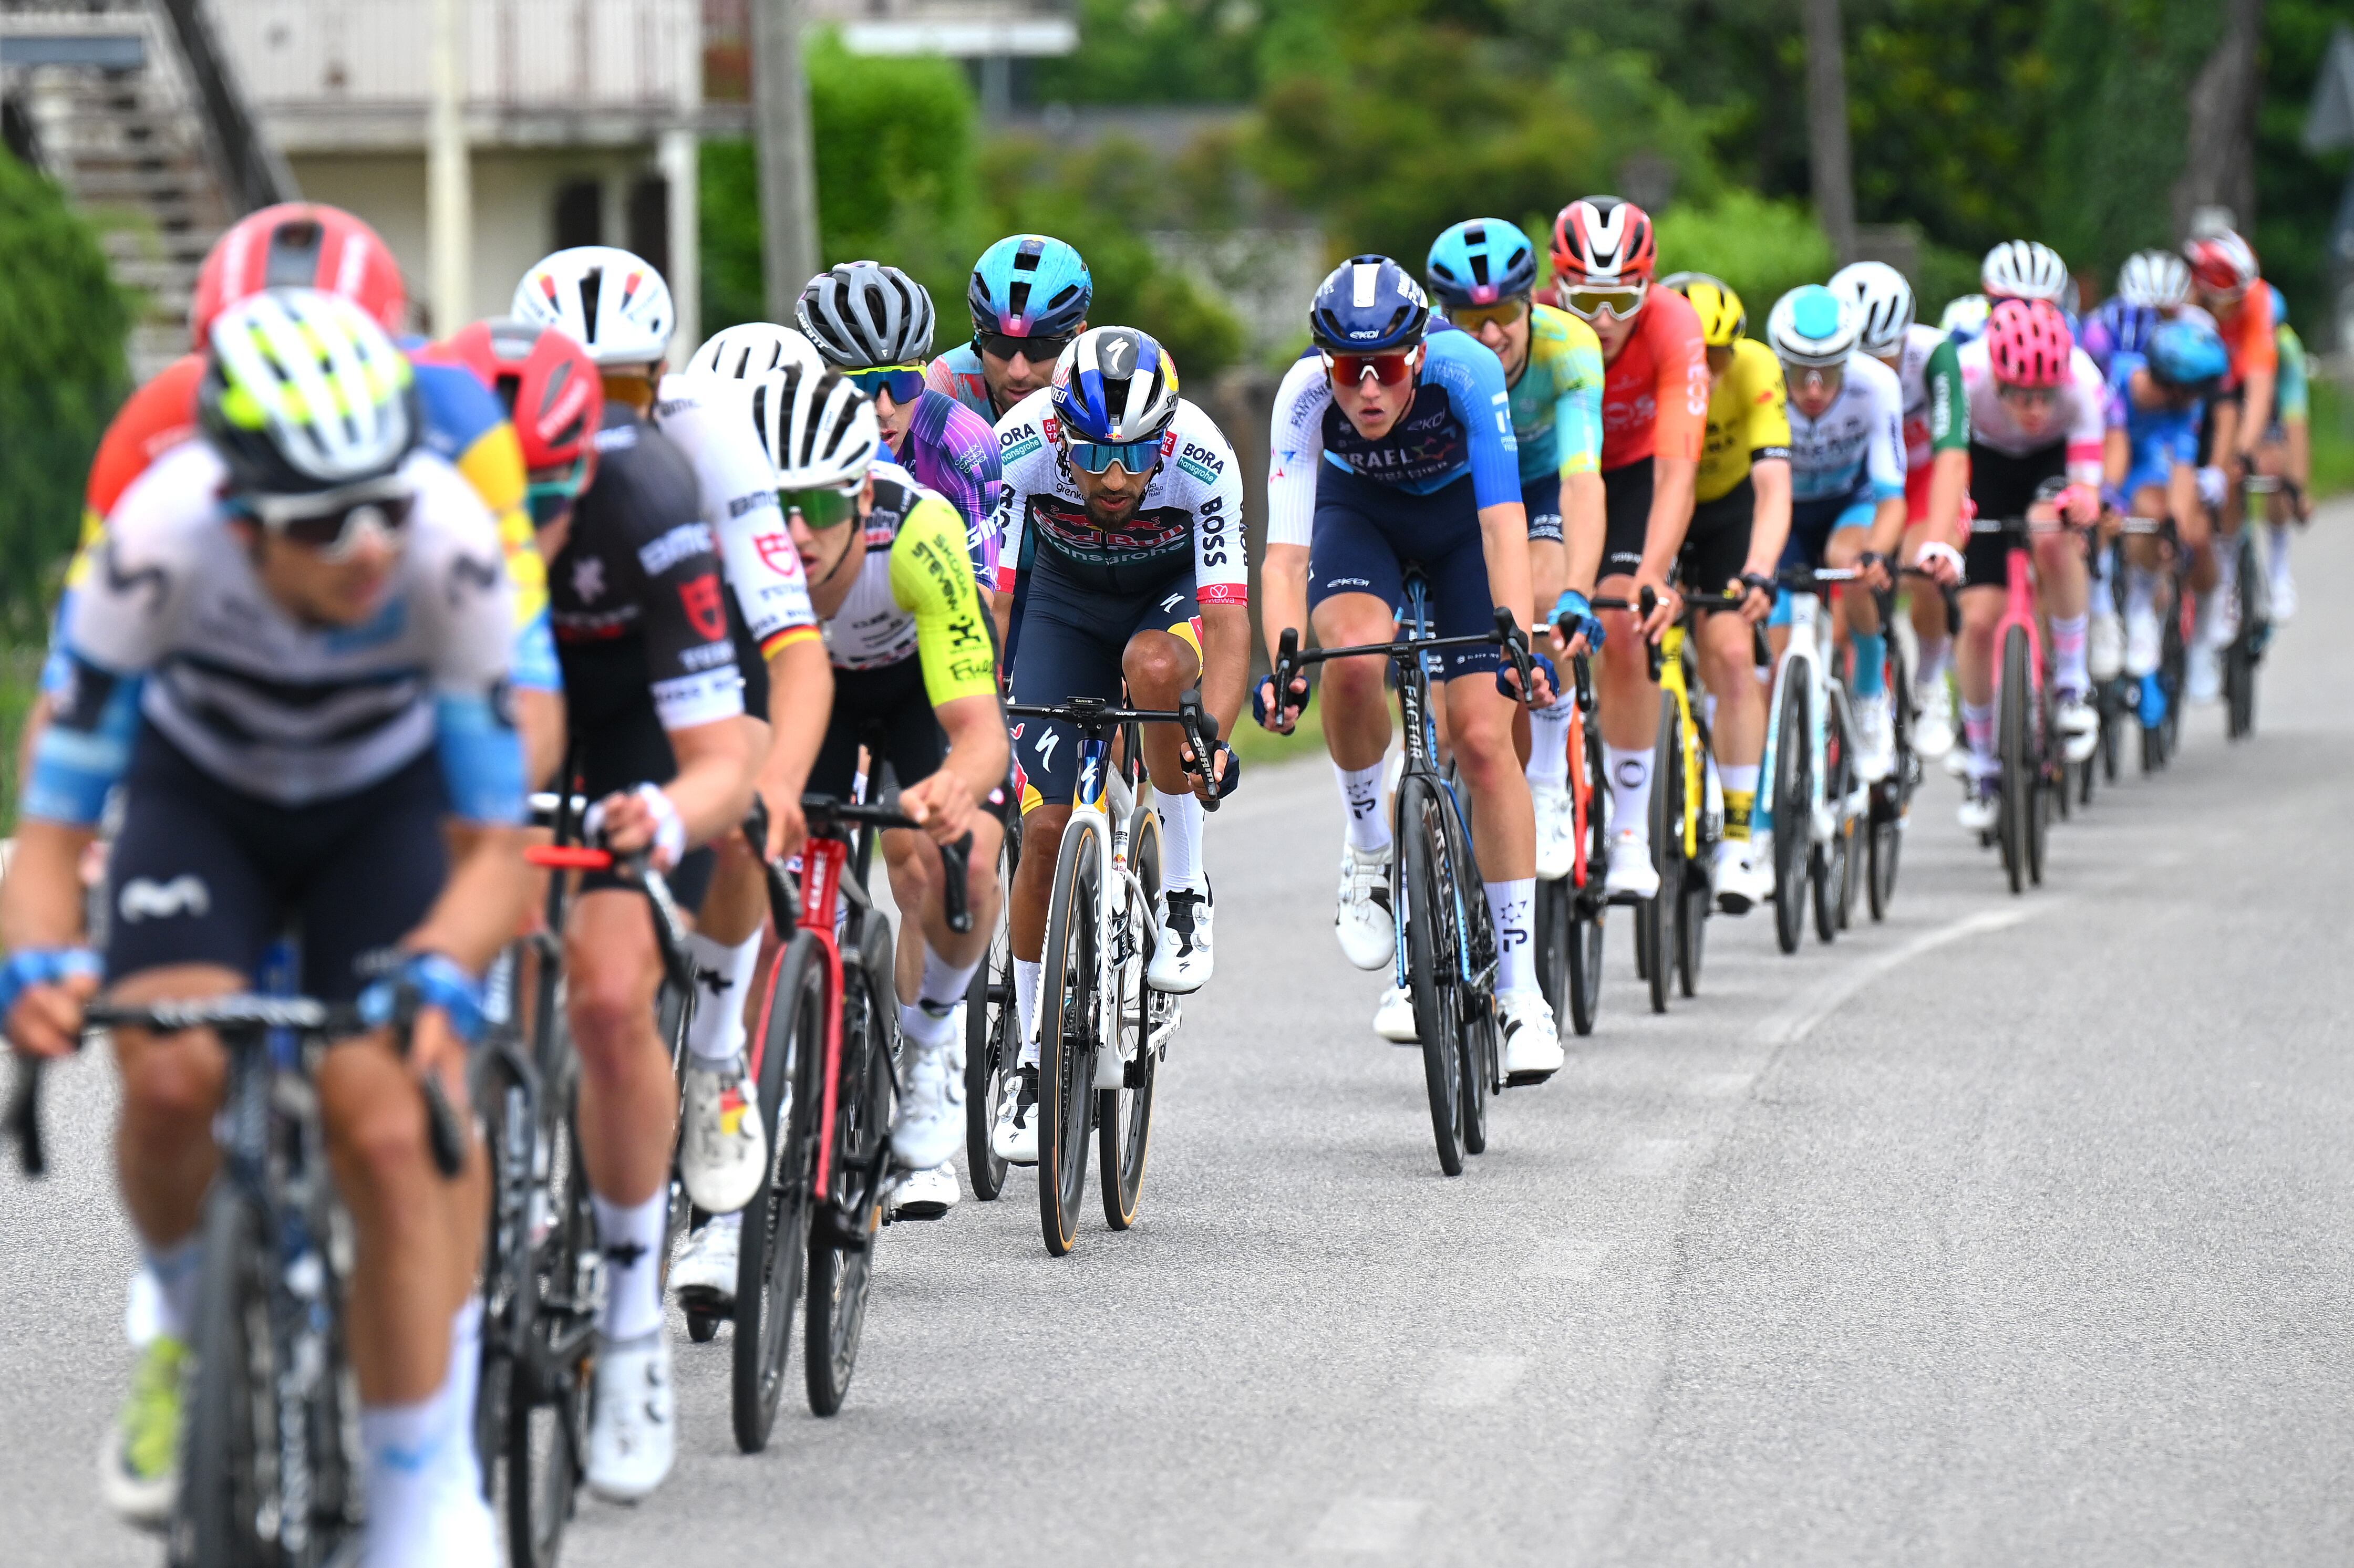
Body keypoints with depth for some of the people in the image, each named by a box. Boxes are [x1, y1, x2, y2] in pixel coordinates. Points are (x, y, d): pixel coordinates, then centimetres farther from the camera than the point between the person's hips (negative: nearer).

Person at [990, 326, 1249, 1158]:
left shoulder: (1201, 458, -34)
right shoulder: (1021, 447, -32)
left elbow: (1228, 626, -35)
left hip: (1174, 591, -1)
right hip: (1066, 597, 1)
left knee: (1153, 664, -37)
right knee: (1046, 828, -9)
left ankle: (1184, 887, -16)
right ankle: (1035, 1052, 9)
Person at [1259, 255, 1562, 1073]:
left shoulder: (1466, 369, -36)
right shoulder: (1305, 393, -33)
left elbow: (1503, 522, -40)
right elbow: (1285, 551, -36)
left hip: (1462, 508, -1)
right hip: (1361, 508, 1)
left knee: (1483, 736, -11)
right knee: (1353, 655, -32)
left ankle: (1520, 987, -4)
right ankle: (1369, 847, -5)